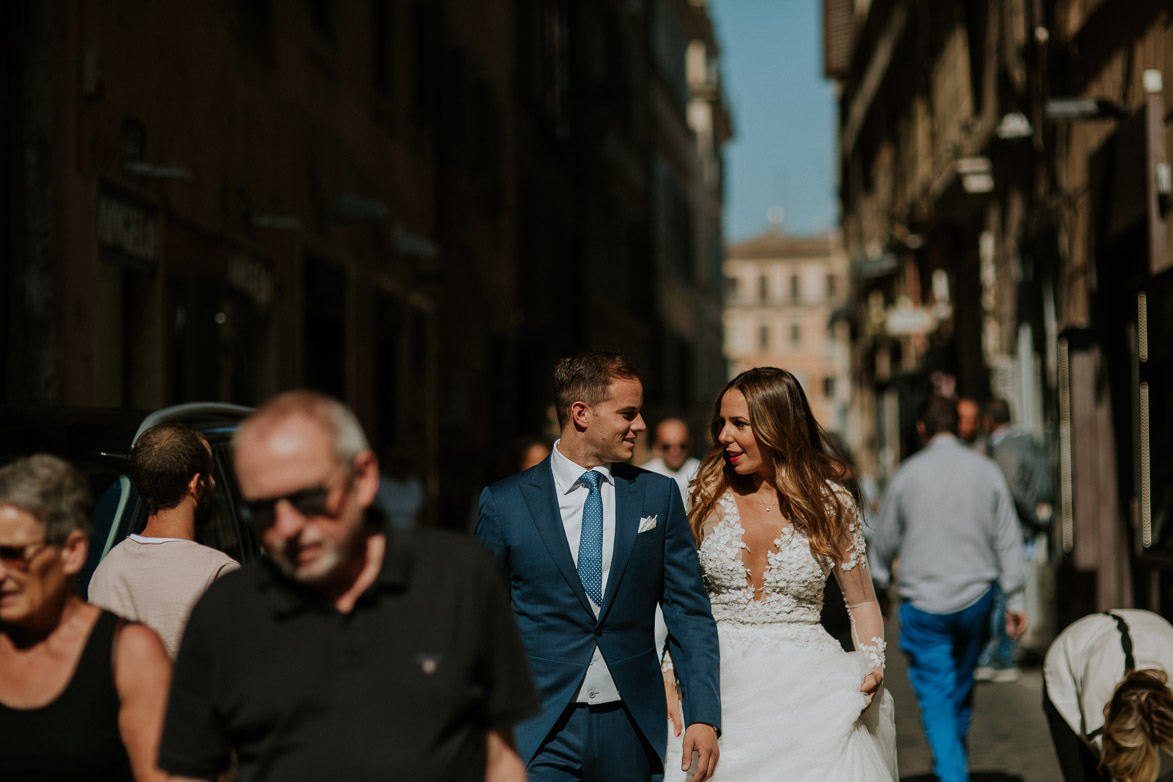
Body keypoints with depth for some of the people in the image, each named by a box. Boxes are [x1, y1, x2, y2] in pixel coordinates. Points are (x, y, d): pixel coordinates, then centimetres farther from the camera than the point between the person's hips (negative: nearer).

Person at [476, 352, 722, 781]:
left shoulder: (659, 495, 6)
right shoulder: (505, 501, 0)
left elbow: (689, 613, 4)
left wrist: (703, 717, -5)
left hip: (633, 729, 2)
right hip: (540, 731, -2)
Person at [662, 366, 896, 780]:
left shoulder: (830, 503, 0)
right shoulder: (708, 497, 4)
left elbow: (862, 602, 10)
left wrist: (872, 667, -7)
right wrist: (669, 674, -3)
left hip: (805, 685, -1)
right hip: (722, 687, 1)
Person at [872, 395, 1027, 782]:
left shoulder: (907, 474, -5)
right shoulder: (986, 471, 0)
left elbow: (885, 539, 4)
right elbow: (1007, 539, 1)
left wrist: (876, 587, 20)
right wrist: (1014, 599, 6)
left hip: (923, 602, -3)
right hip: (975, 596, 3)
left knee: (935, 697, -1)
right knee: (962, 689, 20)